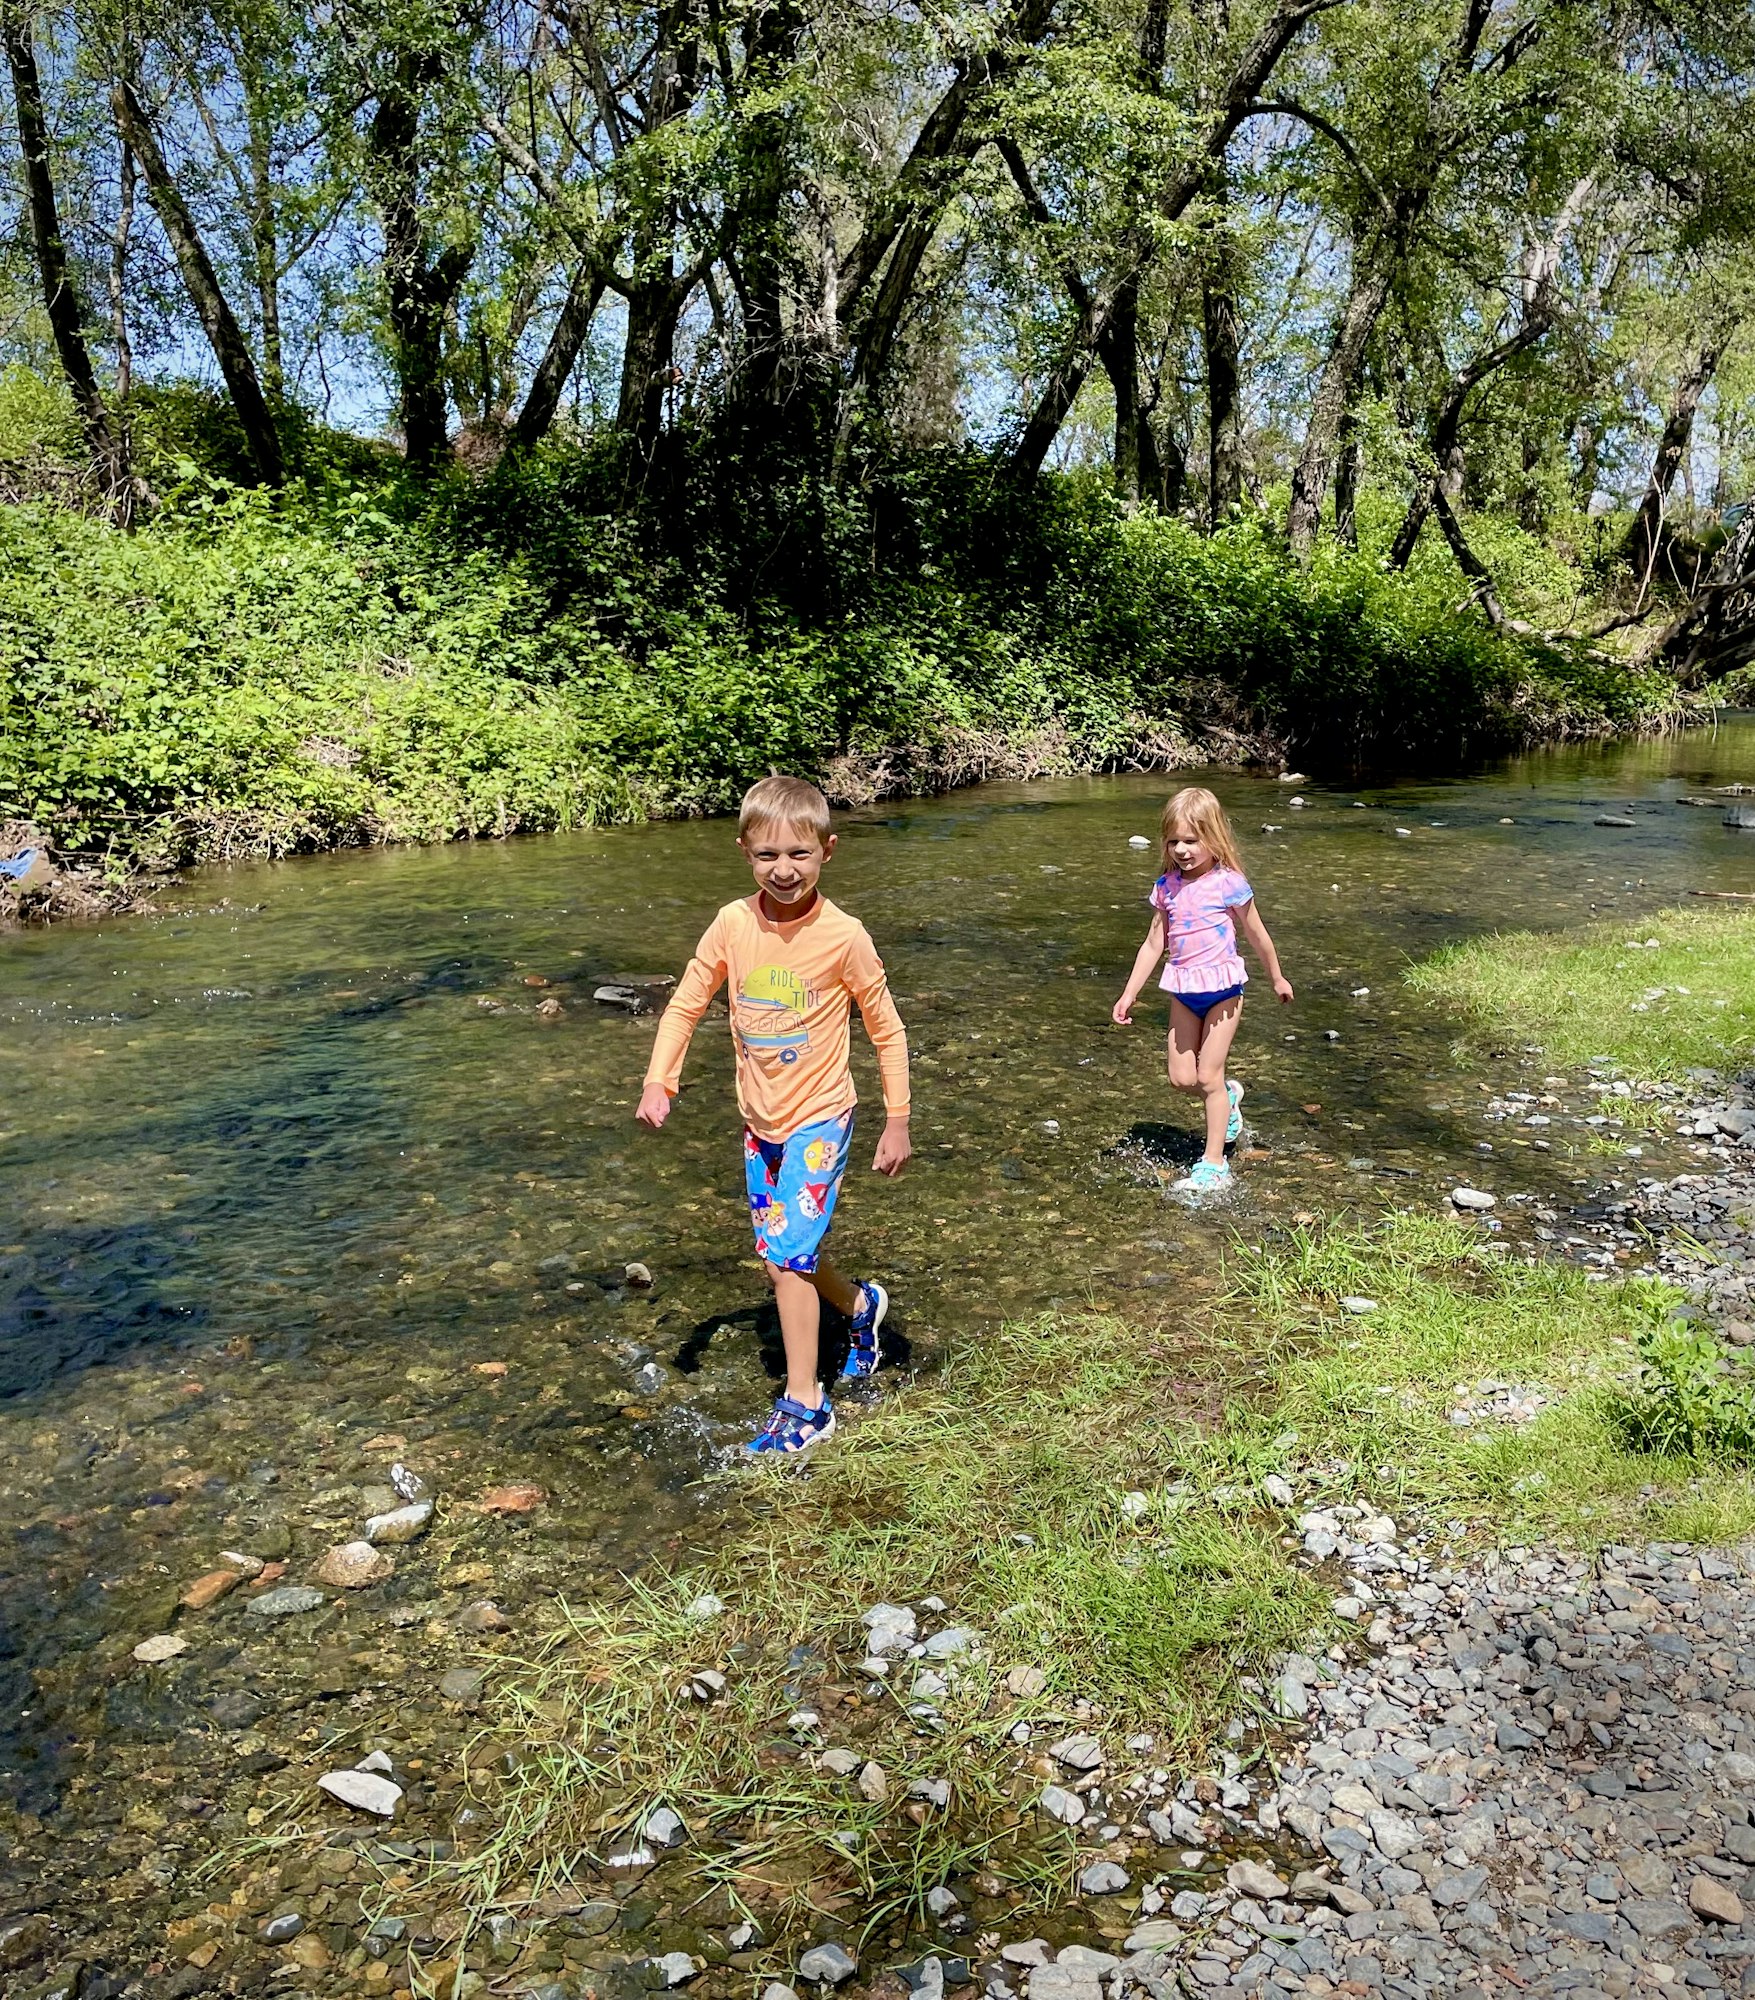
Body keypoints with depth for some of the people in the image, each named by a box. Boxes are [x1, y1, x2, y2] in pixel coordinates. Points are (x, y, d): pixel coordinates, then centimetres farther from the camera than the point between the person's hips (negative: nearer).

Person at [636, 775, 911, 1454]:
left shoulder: (843, 936, -17)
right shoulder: (733, 924, -7)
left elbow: (887, 1030, -6)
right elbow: (685, 1006, 2)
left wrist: (898, 1122, -3)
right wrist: (658, 1082, -11)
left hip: (819, 1120, -5)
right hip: (759, 1120, 5)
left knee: (787, 1257, -10)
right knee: (784, 1258, 15)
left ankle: (804, 1405, 5)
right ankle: (861, 1305, 44)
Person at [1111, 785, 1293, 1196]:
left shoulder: (1228, 884, -12)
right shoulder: (1167, 887, 1)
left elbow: (1257, 936, 1)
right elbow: (1153, 945, 7)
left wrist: (1277, 978, 12)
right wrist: (1128, 995, 7)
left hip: (1222, 986, -5)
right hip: (1183, 990, 5)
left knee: (1208, 1076, -1)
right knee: (1181, 1078, 6)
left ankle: (1214, 1164, 12)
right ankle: (1228, 1095, 39)